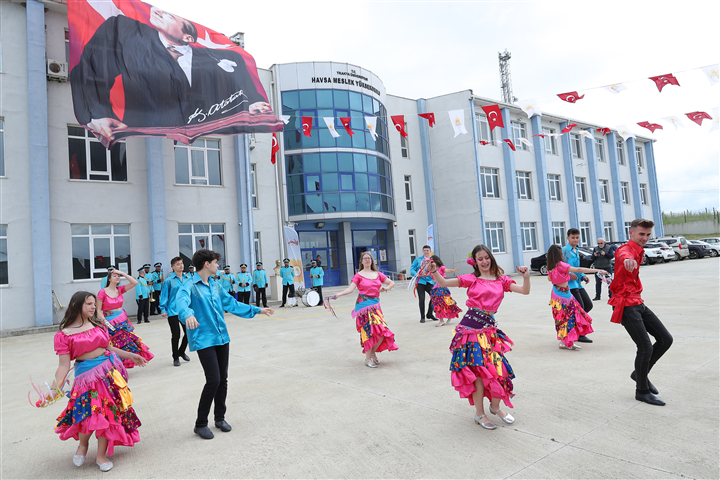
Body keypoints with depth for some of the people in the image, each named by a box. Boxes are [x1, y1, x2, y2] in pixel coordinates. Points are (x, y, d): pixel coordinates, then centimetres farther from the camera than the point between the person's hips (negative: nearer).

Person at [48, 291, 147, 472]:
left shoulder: (98, 325, 8)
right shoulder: (63, 335, -4)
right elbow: (64, 365, -7)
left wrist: (131, 356, 22)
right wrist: (55, 388, -19)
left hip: (110, 371, 4)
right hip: (87, 375, -3)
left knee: (109, 412, 3)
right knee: (90, 413, -11)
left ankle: (101, 454, 20)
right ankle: (83, 445, 24)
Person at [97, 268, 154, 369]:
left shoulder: (120, 289, 4)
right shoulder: (103, 292, -7)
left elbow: (134, 283, -7)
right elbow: (98, 310, -6)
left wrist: (122, 273, -8)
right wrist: (105, 321, -18)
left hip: (123, 321, 4)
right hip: (110, 323, -4)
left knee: (128, 342, 2)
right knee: (114, 347, 1)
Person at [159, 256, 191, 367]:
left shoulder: (188, 280, 6)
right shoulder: (169, 280, -6)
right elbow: (164, 295, -5)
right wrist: (163, 309, -11)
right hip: (173, 312, -4)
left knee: (188, 333, 7)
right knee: (176, 334, 2)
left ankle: (181, 351, 33)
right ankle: (175, 357, 21)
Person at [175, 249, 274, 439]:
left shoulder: (215, 286, 14)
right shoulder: (190, 286, -9)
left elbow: (232, 304, 21)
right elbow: (181, 301, -29)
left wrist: (257, 310, 23)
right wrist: (188, 314, -52)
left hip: (222, 338, 7)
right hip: (204, 340, -7)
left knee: (223, 379, 11)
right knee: (213, 380, -10)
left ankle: (220, 418, 29)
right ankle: (200, 424, 9)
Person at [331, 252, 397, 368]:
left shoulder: (378, 274, 12)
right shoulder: (359, 275, 1)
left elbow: (392, 283, 20)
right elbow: (350, 289, -9)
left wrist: (386, 288, -1)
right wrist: (337, 295, -23)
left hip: (375, 304, 4)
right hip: (364, 305, -4)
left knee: (381, 331, -2)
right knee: (369, 331, -6)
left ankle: (373, 352, 23)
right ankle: (368, 358, 10)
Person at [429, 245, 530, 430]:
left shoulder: (501, 280, 10)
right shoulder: (471, 279, 2)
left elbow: (525, 291, 3)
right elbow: (443, 283, -5)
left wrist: (526, 277, -14)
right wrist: (434, 271, -22)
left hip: (490, 328, 3)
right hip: (471, 327, -3)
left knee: (498, 367, 3)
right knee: (478, 370, -2)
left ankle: (495, 406, 32)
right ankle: (480, 414, 16)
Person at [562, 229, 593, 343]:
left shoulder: (576, 251, 20)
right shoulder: (564, 250, -8)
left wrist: (583, 276, 11)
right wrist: (569, 274, -27)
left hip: (577, 283, 9)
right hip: (569, 284, -9)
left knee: (589, 305, 7)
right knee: (580, 307, -9)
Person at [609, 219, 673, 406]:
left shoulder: (638, 251, 16)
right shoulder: (626, 249, -16)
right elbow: (624, 255, -44)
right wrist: (627, 260, -67)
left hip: (638, 303, 10)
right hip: (626, 306, -10)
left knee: (665, 339, 8)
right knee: (645, 347, -8)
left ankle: (640, 374, 24)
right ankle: (642, 391, 10)